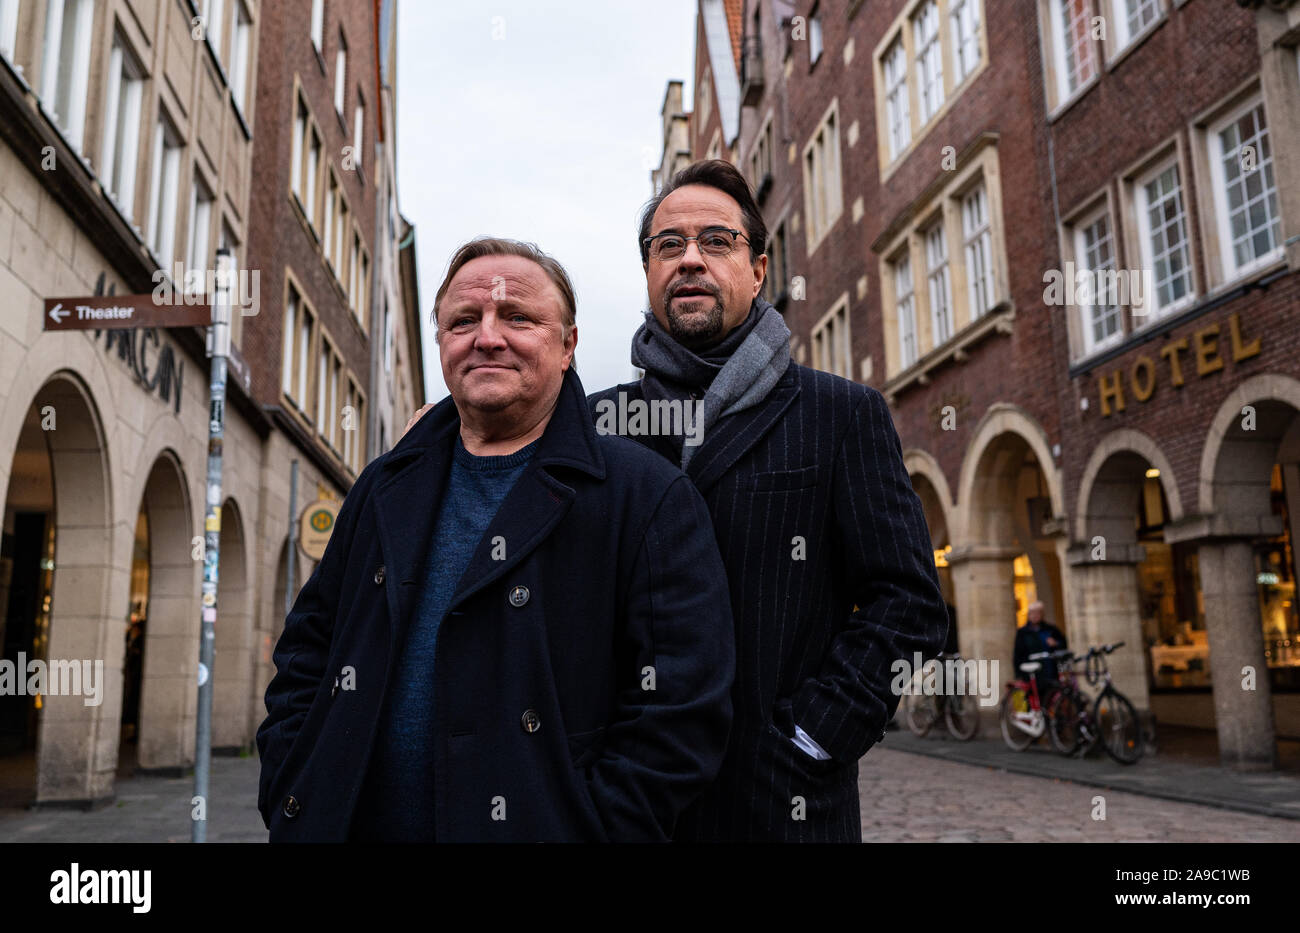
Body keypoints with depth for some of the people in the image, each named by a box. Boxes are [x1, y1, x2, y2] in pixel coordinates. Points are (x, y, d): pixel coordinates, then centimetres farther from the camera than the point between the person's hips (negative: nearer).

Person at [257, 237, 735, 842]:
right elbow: (307, 650, 13)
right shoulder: (385, 491, 8)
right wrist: (289, 794, 1)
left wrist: (585, 828, -20)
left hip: (534, 826, -4)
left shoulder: (651, 499, -9)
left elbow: (680, 709, -15)